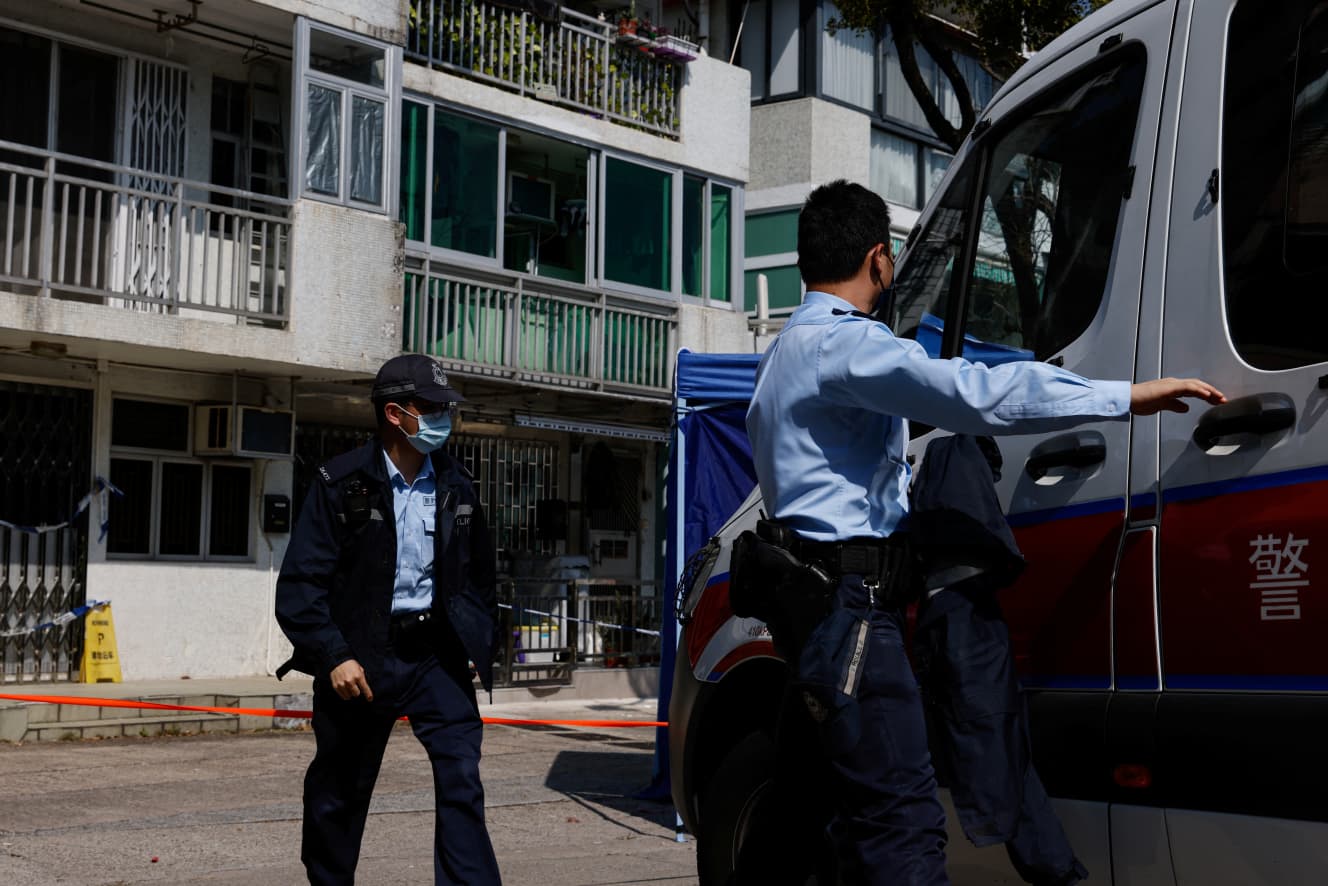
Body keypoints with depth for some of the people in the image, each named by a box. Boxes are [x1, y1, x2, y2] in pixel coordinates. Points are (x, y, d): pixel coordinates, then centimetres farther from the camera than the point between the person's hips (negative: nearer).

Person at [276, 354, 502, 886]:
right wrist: (333, 656, -17)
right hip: (361, 657, -2)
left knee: (462, 780, -12)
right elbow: (300, 583, -9)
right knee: (338, 796, 10)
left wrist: (482, 647, 9)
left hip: (436, 653, 3)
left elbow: (480, 576, 18)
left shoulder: (455, 486, 7)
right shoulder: (341, 483, -6)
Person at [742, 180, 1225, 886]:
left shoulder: (786, 351, 22)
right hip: (851, 598, -11)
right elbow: (976, 393, -25)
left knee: (798, 804, 15)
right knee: (902, 820, -17)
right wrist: (1126, 397, -25)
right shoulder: (847, 344, -12)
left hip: (811, 595, 11)